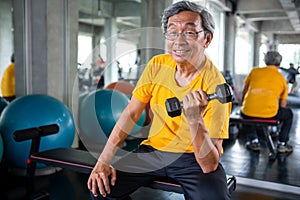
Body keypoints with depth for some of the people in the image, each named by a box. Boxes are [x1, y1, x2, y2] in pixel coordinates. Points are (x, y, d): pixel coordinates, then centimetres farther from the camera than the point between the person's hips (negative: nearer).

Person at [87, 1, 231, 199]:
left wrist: (195, 119, -40)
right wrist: (104, 161, -7)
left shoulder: (215, 86, -21)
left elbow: (209, 165, -22)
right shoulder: (158, 64, -6)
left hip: (196, 158, -3)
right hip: (154, 150, 4)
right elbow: (131, 114, -1)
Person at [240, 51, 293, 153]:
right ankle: (282, 144, 32)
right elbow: (283, 105, 17)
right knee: (288, 113, 30)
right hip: (269, 114, 0)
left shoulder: (255, 71, 11)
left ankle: (253, 141, 30)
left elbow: (244, 92, 18)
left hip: (248, 112, 1)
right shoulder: (282, 79, 13)